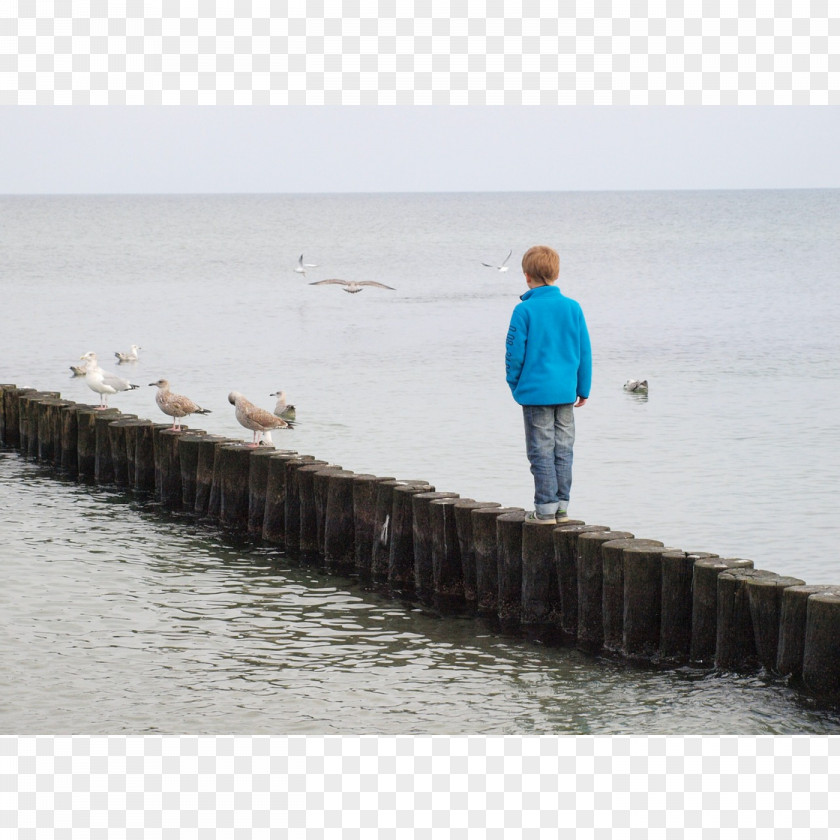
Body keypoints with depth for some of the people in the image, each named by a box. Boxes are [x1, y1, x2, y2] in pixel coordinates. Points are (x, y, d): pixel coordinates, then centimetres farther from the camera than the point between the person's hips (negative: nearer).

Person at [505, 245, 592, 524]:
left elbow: (515, 352, -8)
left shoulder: (525, 310, -11)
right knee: (563, 450, 11)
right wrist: (583, 388, 15)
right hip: (566, 391, 4)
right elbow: (584, 351, 6)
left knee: (541, 451, 1)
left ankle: (546, 508, 2)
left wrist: (514, 385, 8)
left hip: (536, 391, -4)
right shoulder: (573, 307, 1)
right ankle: (562, 506, 15)